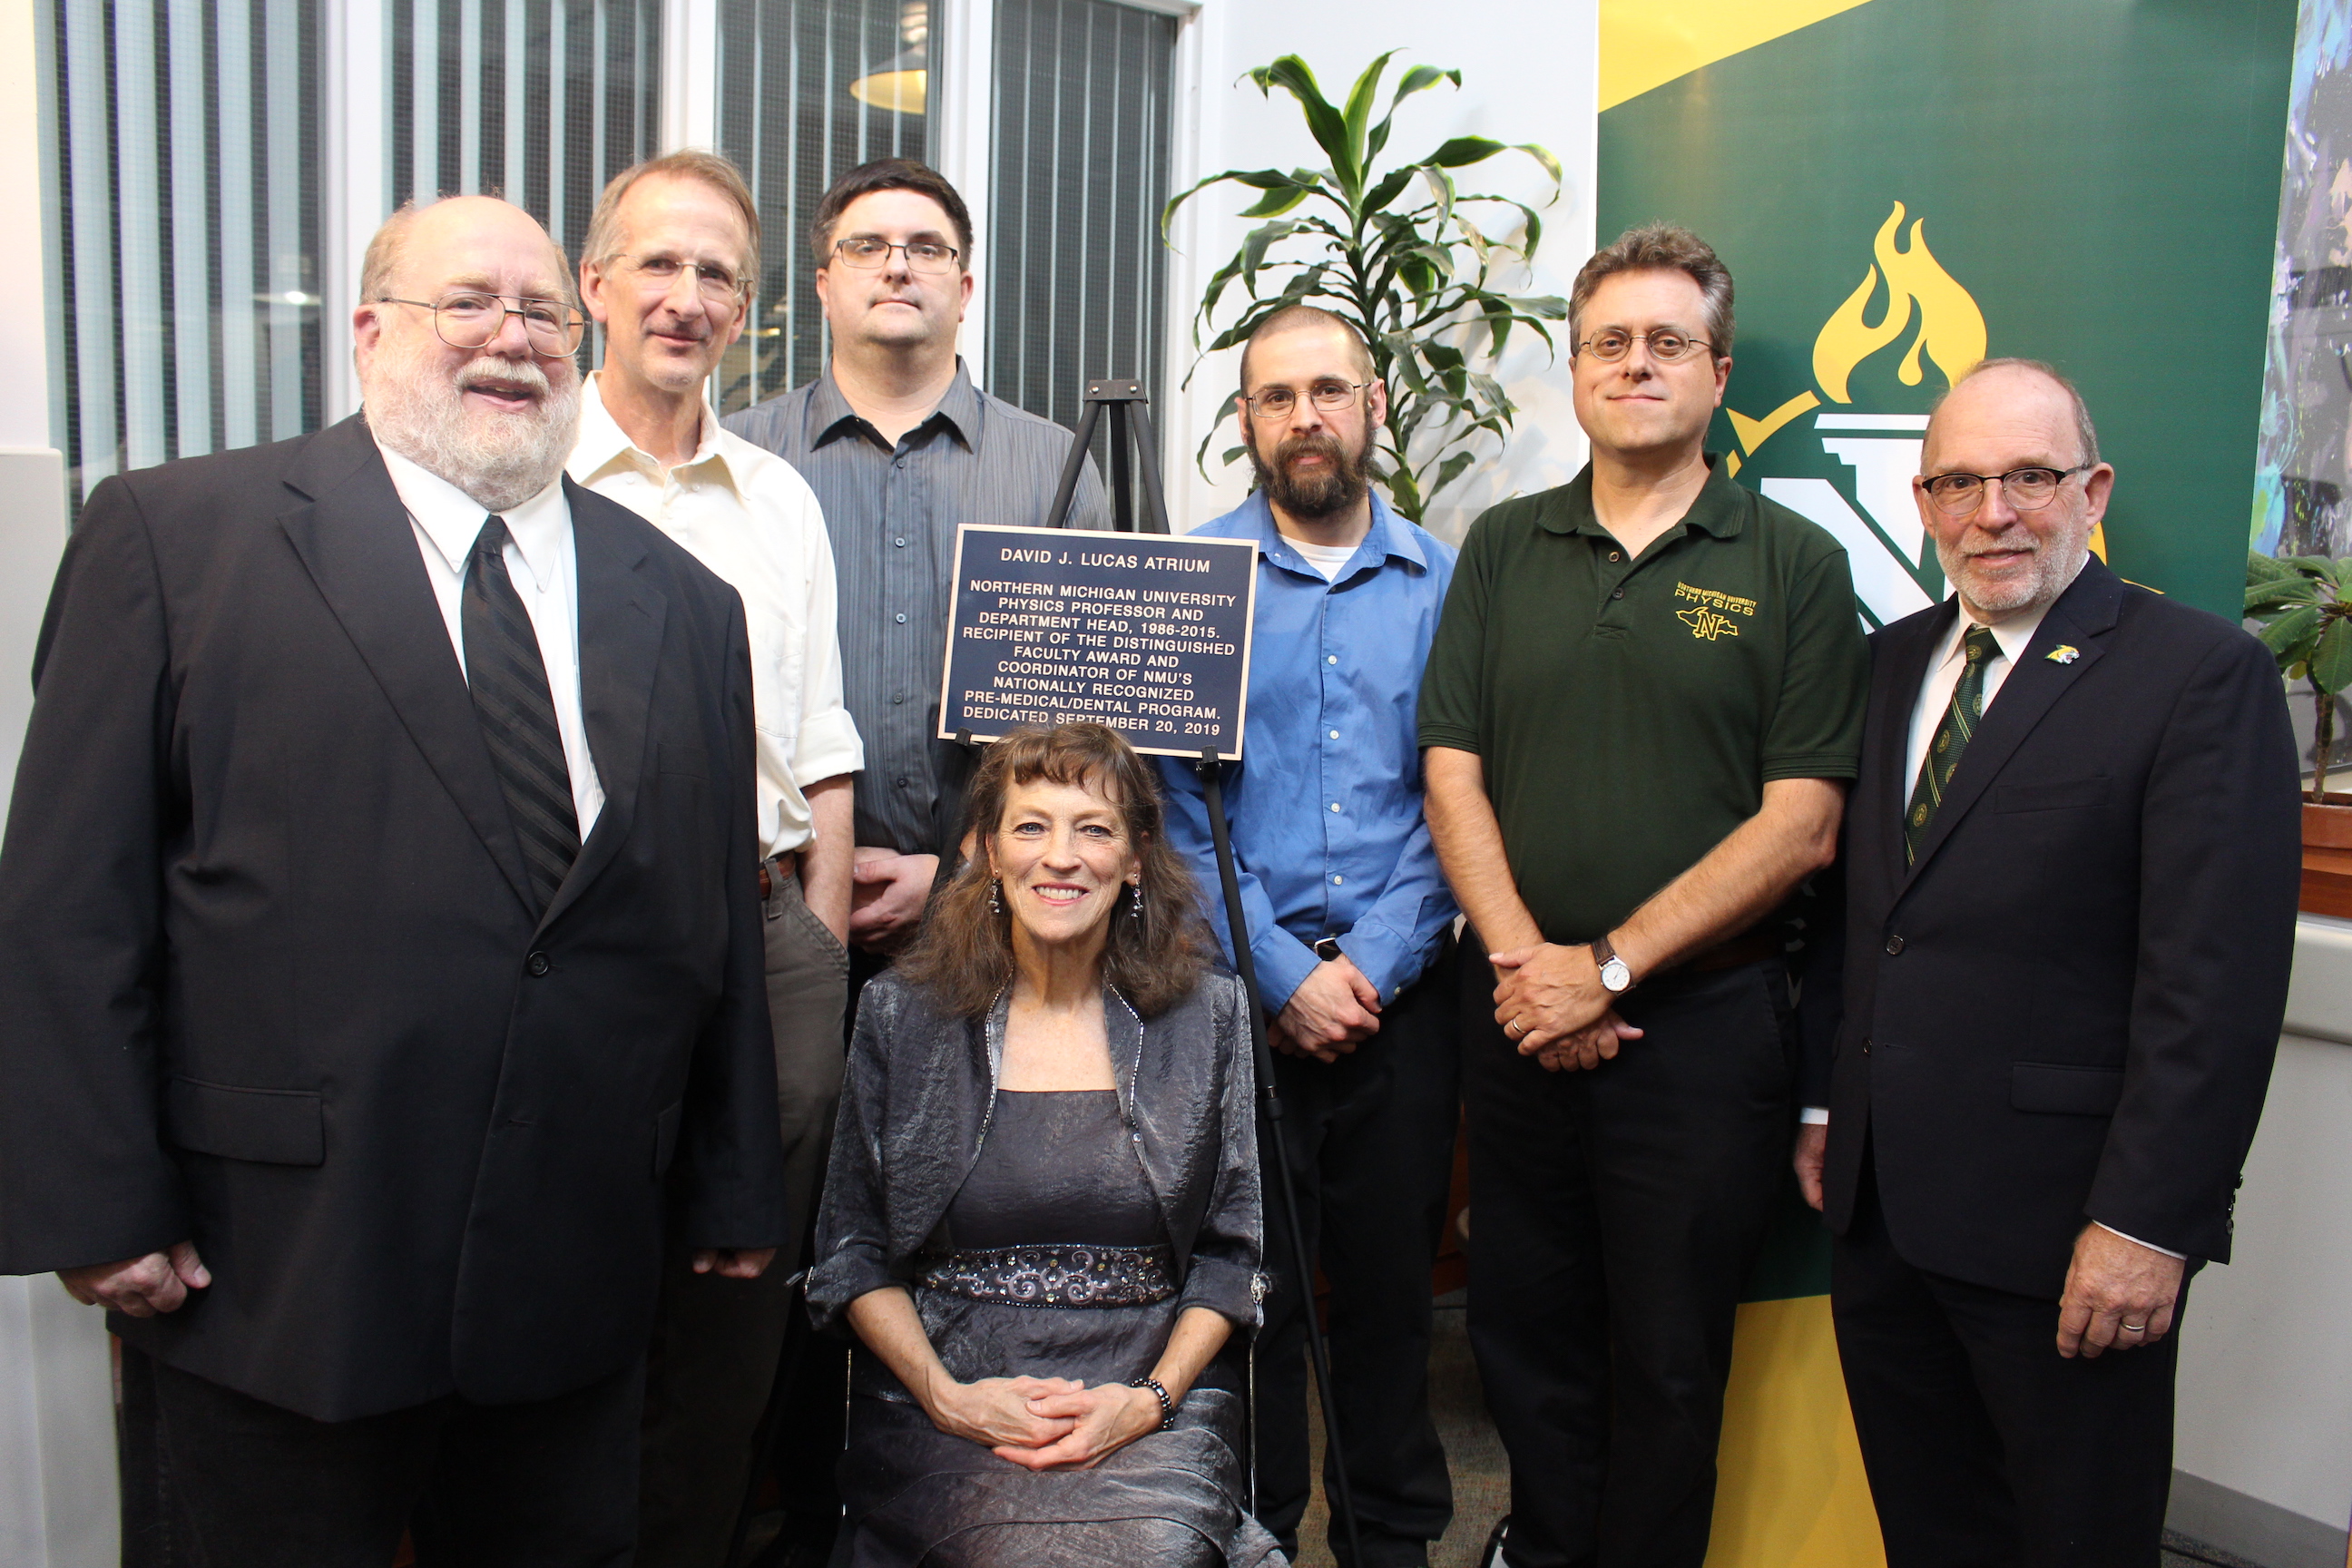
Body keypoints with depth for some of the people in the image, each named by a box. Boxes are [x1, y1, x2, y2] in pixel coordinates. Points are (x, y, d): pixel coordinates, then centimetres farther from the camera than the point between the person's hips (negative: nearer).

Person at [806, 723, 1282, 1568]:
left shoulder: (1207, 1016, 5)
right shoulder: (900, 1015, 4)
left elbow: (1232, 1253, 6)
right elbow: (853, 1250, 6)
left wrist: (1150, 1397, -10)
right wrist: (946, 1395, -9)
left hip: (1151, 1396, 1)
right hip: (940, 1409, 0)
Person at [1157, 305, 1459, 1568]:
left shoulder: (1442, 581, 5)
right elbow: (1177, 805, -5)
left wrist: (1369, 966, -8)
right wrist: (1286, 975, -10)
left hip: (1401, 994, 2)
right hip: (1238, 993, -1)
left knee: (1392, 1283, 11)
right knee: (1248, 1285, 6)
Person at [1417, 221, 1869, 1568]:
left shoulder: (1795, 567, -2)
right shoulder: (1504, 549, 8)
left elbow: (1800, 824, -8)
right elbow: (1455, 772, 3)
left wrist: (1609, 966, -13)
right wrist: (1522, 961, -10)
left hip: (1704, 1020, -3)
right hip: (1522, 1015, 3)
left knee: (1671, 1357, 9)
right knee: (1525, 1330, 15)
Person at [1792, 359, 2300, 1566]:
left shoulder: (2201, 673, -11)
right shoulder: (1893, 661, 10)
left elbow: (2217, 980, -16)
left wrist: (2148, 1225, -19)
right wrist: (1822, 1102, 13)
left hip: (2062, 1223, -6)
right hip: (1878, 1198, 6)